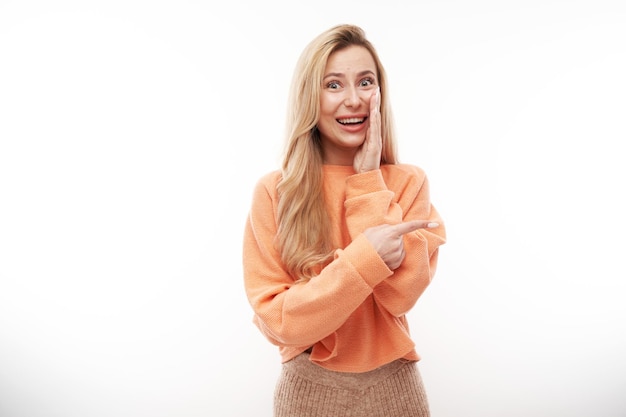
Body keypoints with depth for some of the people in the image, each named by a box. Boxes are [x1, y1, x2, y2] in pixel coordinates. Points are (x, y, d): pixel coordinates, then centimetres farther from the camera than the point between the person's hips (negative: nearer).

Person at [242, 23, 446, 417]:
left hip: (394, 384, 1)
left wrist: (368, 182, -18)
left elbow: (401, 292, -18)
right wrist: (365, 258, -28)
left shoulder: (409, 181, -6)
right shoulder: (273, 191, -11)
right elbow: (276, 319, -16)